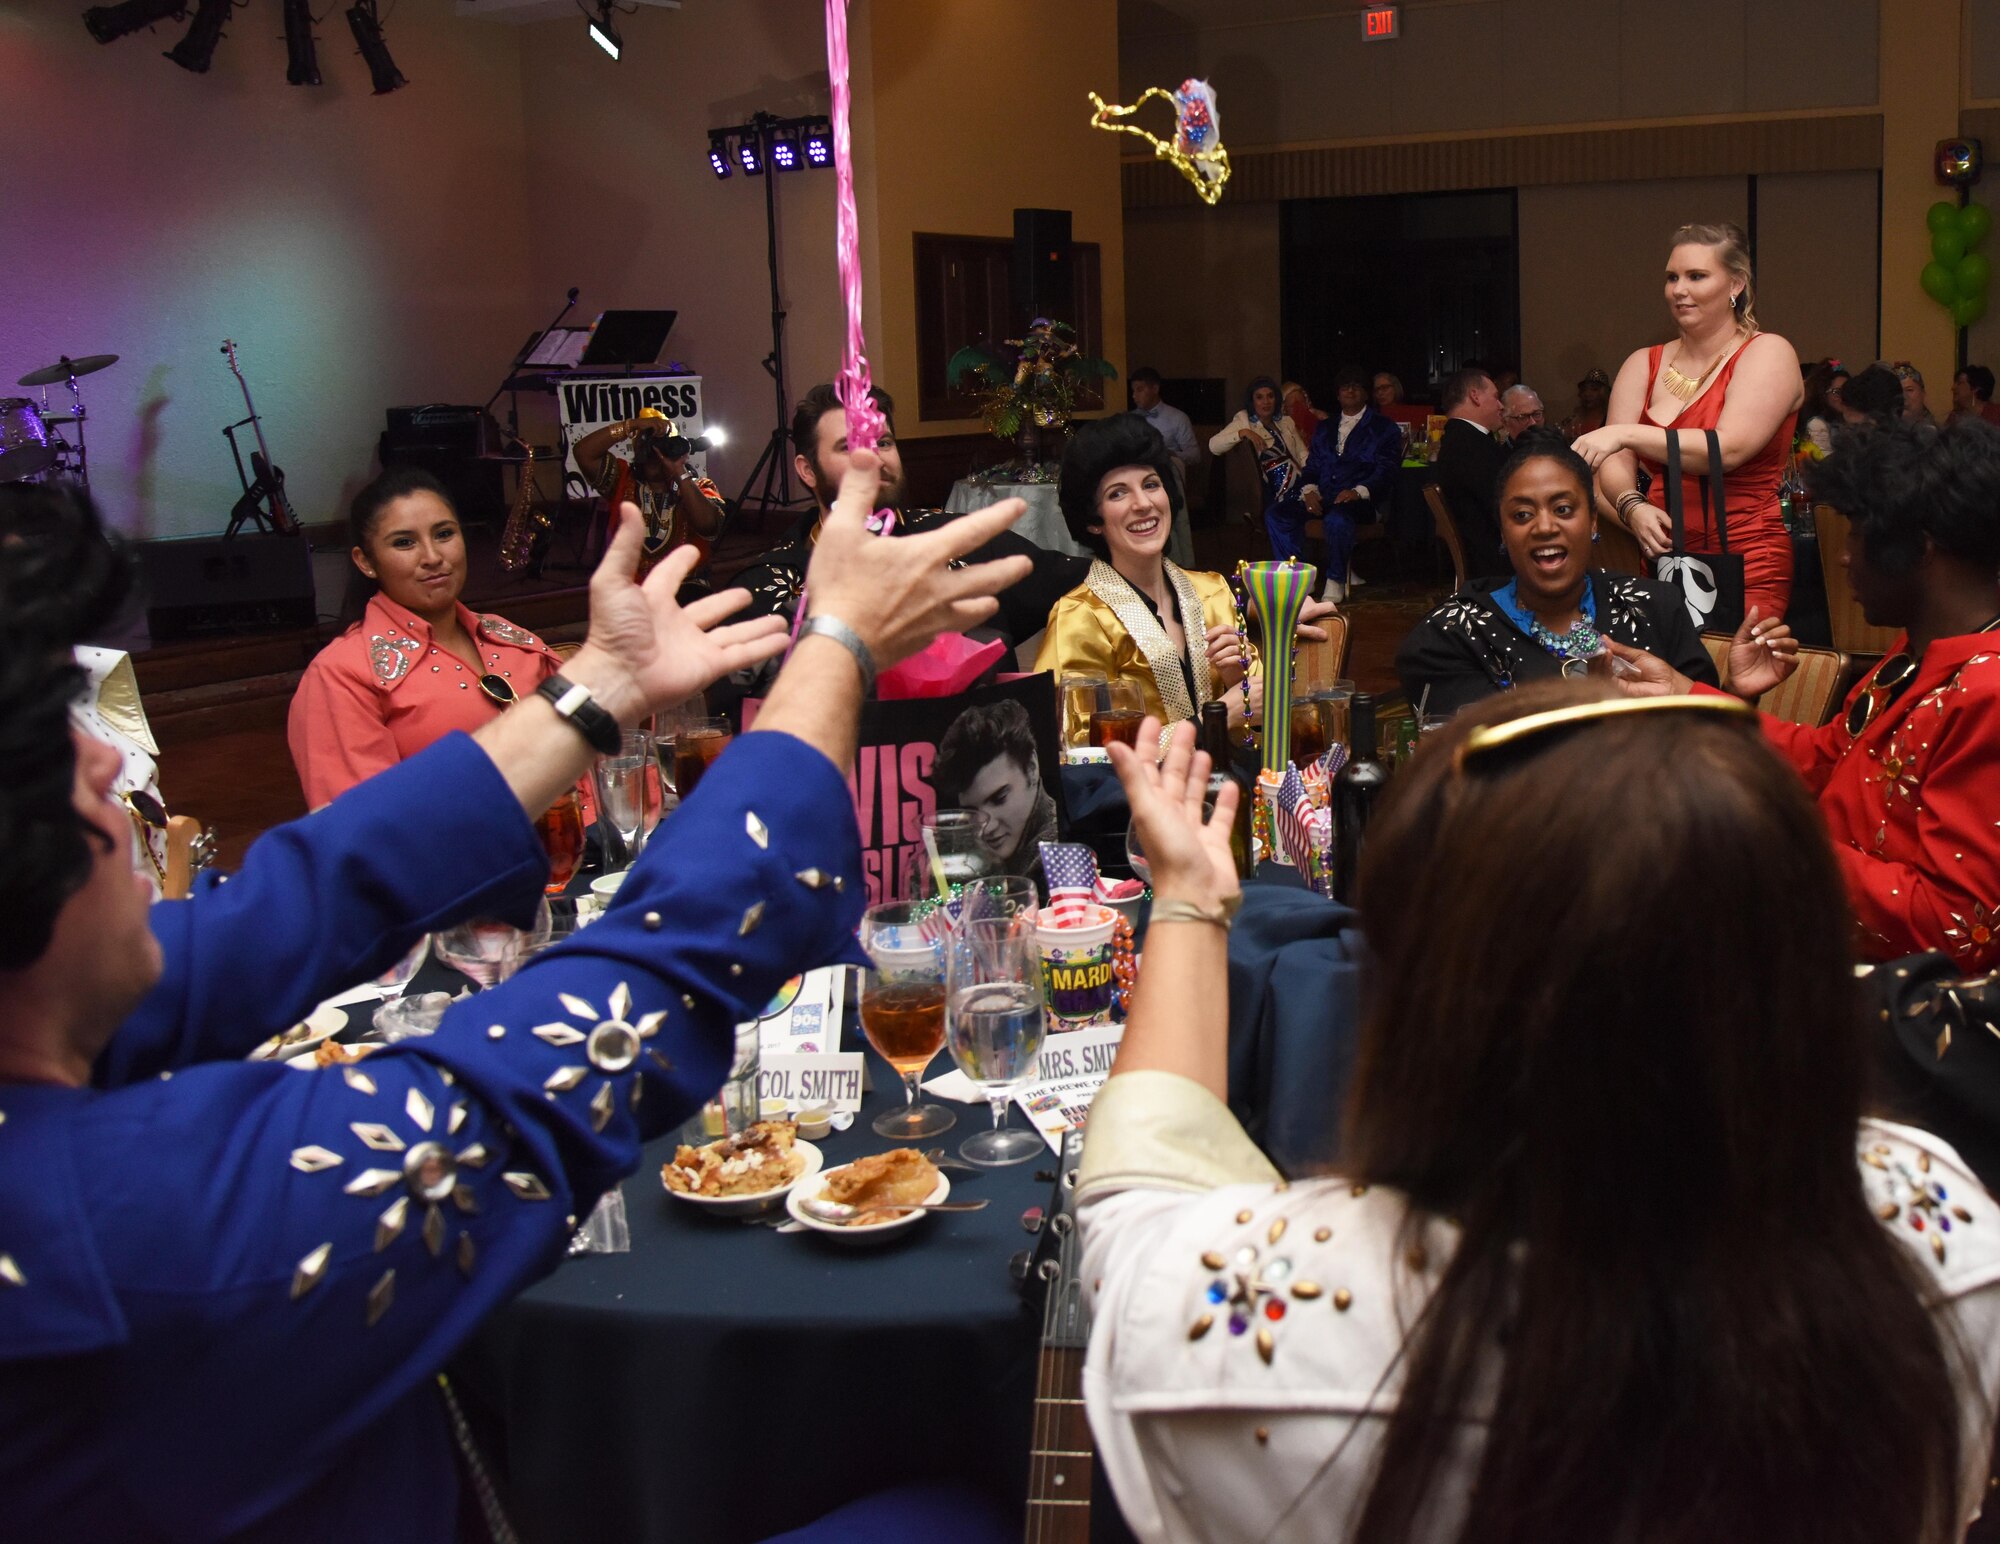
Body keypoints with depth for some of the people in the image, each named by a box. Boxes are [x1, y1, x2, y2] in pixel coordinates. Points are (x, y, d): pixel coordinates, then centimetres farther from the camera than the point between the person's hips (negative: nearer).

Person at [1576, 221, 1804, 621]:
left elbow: (1728, 449, -16)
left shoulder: (1767, 354, -1)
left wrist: (1626, 434, -19)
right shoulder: (1643, 365, 13)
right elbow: (1615, 464, 5)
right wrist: (1632, 506, -17)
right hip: (1662, 561, 4)